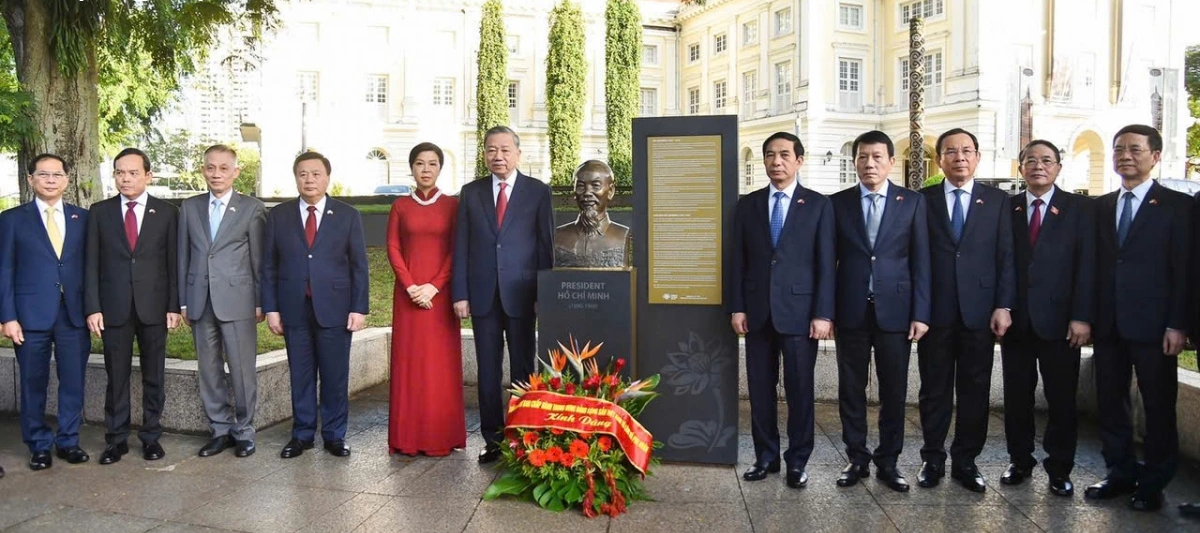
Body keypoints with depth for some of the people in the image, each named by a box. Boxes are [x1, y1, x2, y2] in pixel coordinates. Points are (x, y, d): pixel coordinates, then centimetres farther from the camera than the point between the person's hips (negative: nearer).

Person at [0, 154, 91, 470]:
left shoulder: (83, 218, 8)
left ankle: (69, 441, 20)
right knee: (33, 384, 7)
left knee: (73, 382, 6)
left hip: (74, 314, 1)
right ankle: (39, 446, 20)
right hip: (31, 314, -1)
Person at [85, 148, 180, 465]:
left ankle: (151, 436, 19)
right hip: (114, 307, 1)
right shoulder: (100, 212, 5)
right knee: (116, 376, 7)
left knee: (154, 376, 7)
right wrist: (93, 307, -4)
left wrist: (174, 306, -4)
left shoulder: (167, 212, 2)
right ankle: (117, 439, 18)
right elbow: (92, 263, 3)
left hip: (154, 306, -1)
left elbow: (173, 263, 1)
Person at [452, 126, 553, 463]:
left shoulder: (538, 192, 2)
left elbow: (546, 246, 0)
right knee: (488, 371, 7)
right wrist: (460, 294, -1)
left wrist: (544, 294, -5)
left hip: (521, 294, -2)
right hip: (483, 294, 2)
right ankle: (493, 439, 17)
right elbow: (461, 246, 6)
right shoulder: (471, 192, 8)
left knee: (522, 369, 6)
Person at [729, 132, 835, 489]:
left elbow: (826, 263, -2)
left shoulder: (818, 205, 2)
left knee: (800, 390, 6)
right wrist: (737, 307, 0)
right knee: (760, 389, 9)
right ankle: (766, 456, 22)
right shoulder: (747, 205, 8)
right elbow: (738, 260, 7)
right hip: (757, 312, 3)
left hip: (799, 311, -2)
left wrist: (823, 313, -8)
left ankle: (797, 460, 19)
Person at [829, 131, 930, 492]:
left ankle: (888, 461, 20)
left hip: (895, 309, 0)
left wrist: (920, 313, -5)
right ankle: (857, 458, 21)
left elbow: (920, 261, 1)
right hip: (851, 311, 1)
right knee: (851, 389, 8)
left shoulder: (912, 202, 4)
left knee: (894, 391, 7)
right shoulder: (838, 204, 4)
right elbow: (829, 260, 4)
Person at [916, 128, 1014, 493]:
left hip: (979, 310, 1)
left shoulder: (997, 201, 7)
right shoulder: (922, 200, 5)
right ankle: (933, 459, 20)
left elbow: (1006, 257, 3)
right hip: (934, 310, 0)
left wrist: (1003, 306, -5)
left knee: (974, 391, 7)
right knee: (934, 389, 7)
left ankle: (966, 461, 20)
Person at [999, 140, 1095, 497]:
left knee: (1062, 398, 5)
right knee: (1017, 397, 8)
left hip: (1059, 319, -2)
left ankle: (1059, 468, 19)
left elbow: (1087, 265, -4)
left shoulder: (1080, 208, 2)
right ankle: (1020, 461, 21)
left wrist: (1081, 317, -11)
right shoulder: (1007, 209, 8)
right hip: (1016, 318, 2)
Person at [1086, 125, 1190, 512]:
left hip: (1152, 324, -4)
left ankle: (1153, 482, 20)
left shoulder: (1177, 206, -1)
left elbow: (1183, 270, -6)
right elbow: (1096, 264, 9)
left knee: (1159, 405, 6)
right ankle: (1120, 472, 24)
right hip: (1107, 323, 4)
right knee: (1110, 401, 10)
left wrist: (1177, 324, -11)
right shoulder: (1101, 206, 11)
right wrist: (1089, 315, 3)